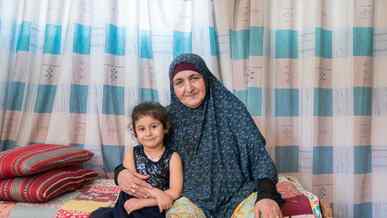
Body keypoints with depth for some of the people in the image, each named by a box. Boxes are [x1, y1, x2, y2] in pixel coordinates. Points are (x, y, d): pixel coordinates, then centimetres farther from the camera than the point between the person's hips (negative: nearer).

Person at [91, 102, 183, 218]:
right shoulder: (132, 153, 5)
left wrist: (141, 202, -13)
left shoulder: (172, 157, -1)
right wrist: (156, 193, -19)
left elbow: (175, 192, -8)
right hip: (128, 208, 3)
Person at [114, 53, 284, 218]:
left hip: (237, 192, 0)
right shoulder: (169, 117, 3)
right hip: (191, 197, 1)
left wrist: (267, 194, -22)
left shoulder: (231, 108, -2)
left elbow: (257, 151, -6)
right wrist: (120, 172, -12)